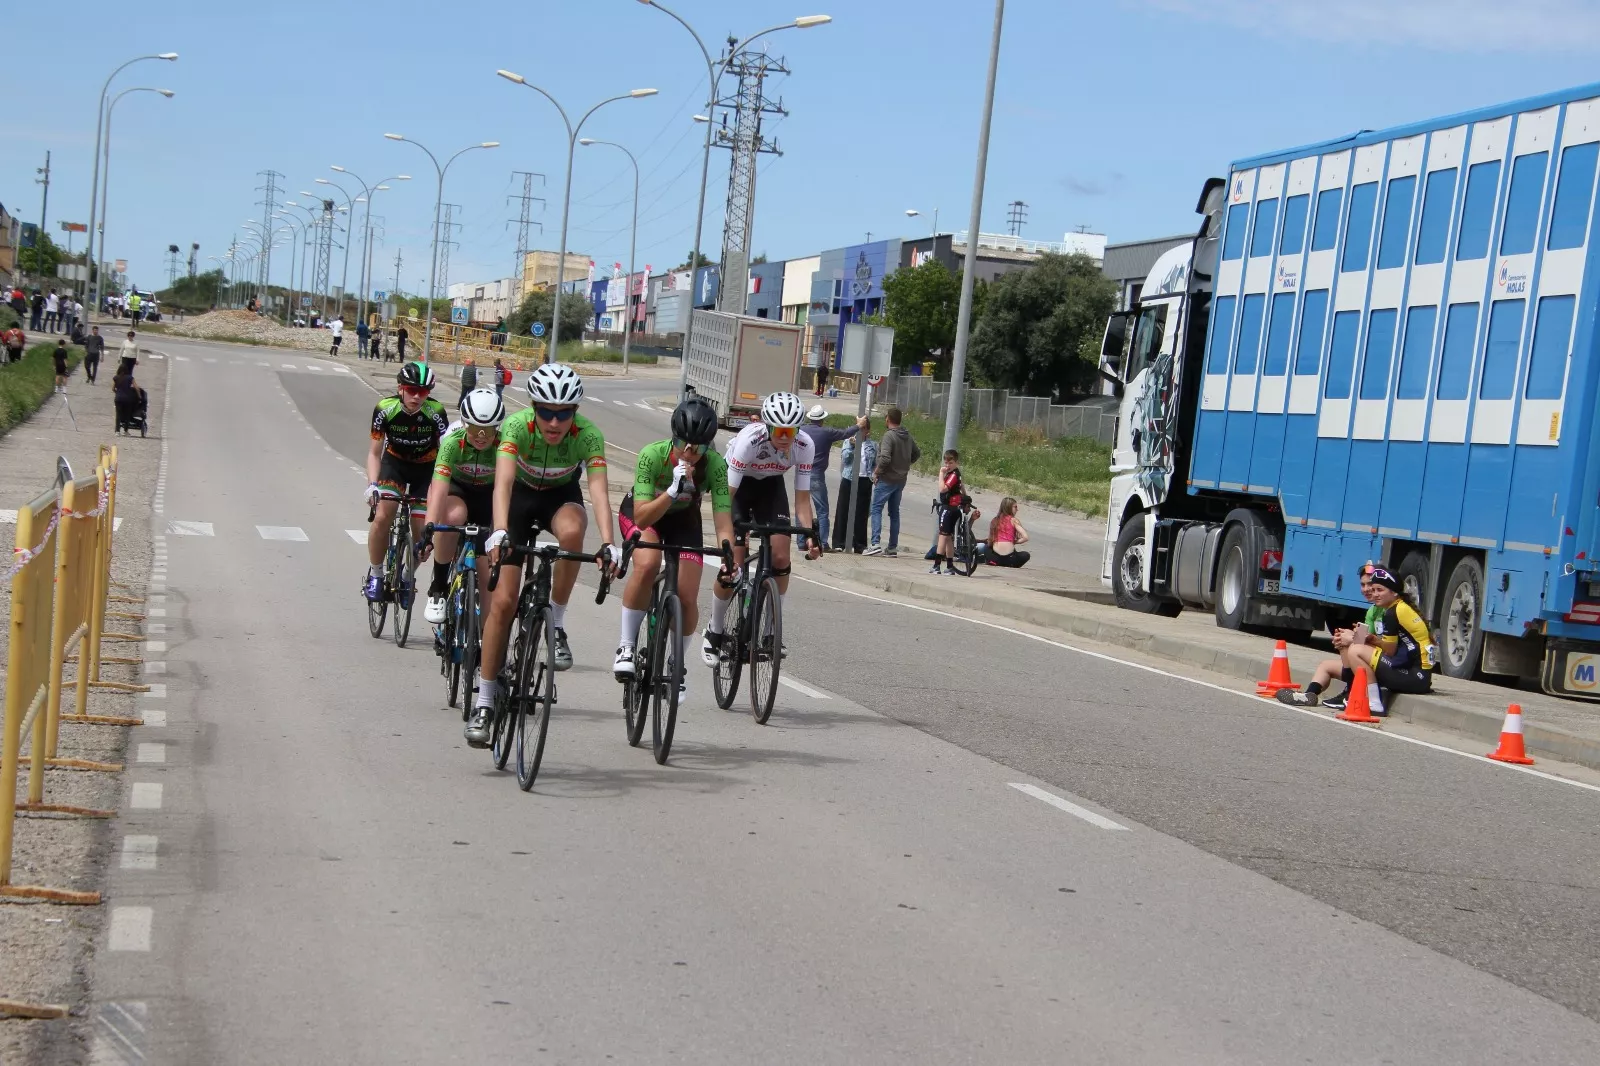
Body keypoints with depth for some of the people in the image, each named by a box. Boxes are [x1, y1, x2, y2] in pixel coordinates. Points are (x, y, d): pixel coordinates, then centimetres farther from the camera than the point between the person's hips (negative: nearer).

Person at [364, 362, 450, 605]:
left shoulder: (436, 412, -26)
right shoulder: (385, 409, -23)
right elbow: (375, 453, -14)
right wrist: (372, 484, -28)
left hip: (426, 468, 0)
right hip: (395, 462, 0)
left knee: (422, 529, -8)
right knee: (383, 516, -22)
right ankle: (374, 574, -2)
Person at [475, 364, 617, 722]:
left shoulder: (588, 435, -28)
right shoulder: (517, 426, -30)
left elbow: (599, 490, -37)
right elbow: (503, 482, -42)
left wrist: (607, 544, -52)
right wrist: (499, 532, -58)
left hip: (562, 496, 0)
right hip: (521, 495, 0)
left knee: (571, 531, -38)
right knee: (503, 602, -6)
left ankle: (557, 622, -17)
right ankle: (485, 699, 7)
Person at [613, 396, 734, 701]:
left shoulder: (715, 465, -30)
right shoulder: (652, 455, -35)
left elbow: (723, 524, -30)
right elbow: (642, 518, -38)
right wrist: (674, 490, -50)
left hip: (684, 519, 2)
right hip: (642, 511, -2)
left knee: (687, 598, -9)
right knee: (647, 565, -33)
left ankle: (678, 664, 19)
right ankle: (626, 645, -16)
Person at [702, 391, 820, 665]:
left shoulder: (804, 447, -26)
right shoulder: (749, 440, -36)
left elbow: (802, 498, -17)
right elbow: (727, 494, -33)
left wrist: (811, 535, -31)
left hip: (770, 485, 3)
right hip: (737, 484, -3)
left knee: (780, 557, -12)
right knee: (733, 562, -13)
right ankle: (714, 633, 6)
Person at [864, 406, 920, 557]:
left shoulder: (889, 435, -17)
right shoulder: (907, 436, 8)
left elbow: (885, 458, -27)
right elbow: (917, 453, 20)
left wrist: (876, 472, -13)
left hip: (887, 479, -7)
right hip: (901, 480, 7)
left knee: (876, 509, -4)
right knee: (894, 512, 14)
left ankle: (876, 543, -16)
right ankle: (893, 547, 15)